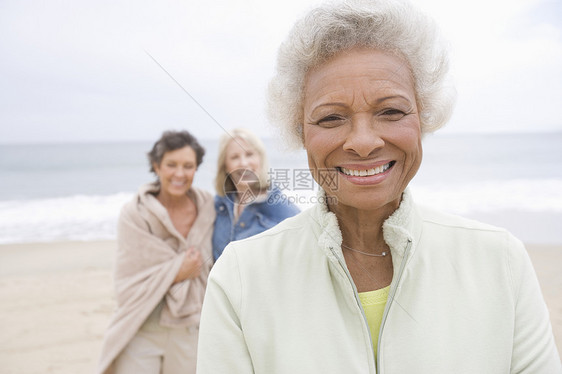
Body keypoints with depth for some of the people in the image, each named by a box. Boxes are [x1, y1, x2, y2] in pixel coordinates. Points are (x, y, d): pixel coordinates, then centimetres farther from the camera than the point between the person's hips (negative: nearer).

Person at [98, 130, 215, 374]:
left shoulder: (208, 207, 0)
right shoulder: (134, 214, -8)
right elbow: (128, 284, -10)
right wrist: (176, 274, -15)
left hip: (189, 333, 2)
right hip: (142, 333, -2)